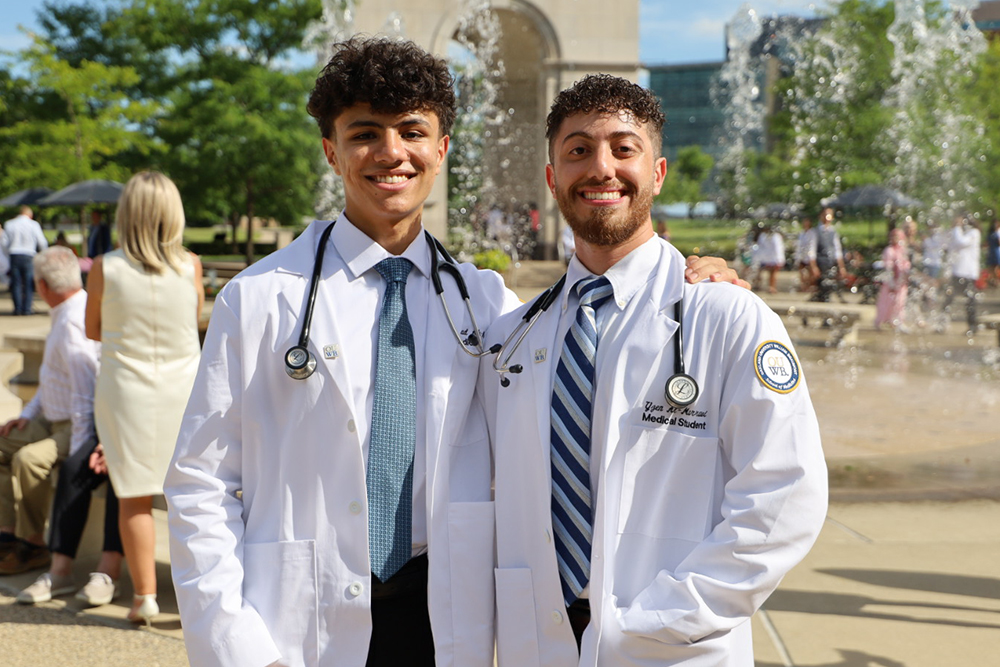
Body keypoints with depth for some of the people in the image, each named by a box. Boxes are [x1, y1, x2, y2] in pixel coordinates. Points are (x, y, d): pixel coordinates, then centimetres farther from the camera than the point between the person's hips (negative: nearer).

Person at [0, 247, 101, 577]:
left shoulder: (73, 322, -22)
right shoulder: (64, 315, 11)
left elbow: (85, 392, -27)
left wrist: (77, 451, -27)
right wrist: (28, 414, 11)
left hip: (81, 426, -11)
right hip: (55, 420, 11)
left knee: (28, 459, -29)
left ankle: (33, 545, -12)